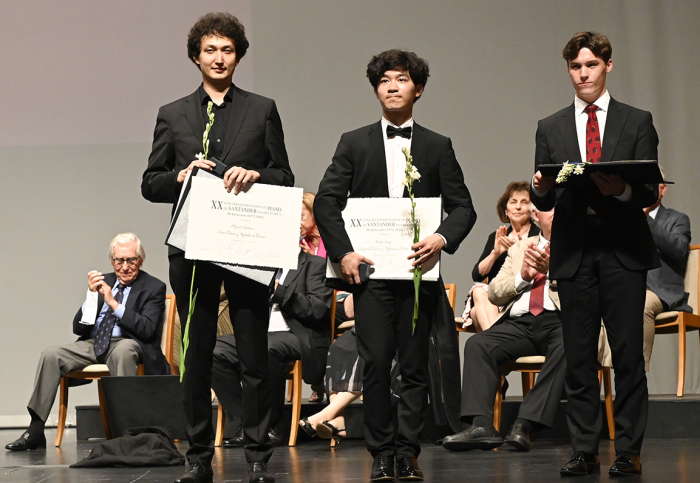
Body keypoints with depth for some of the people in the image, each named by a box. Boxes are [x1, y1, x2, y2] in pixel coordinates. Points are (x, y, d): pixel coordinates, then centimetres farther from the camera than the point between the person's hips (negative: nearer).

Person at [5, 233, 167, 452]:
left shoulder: (154, 288, 3)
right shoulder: (103, 281, 16)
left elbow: (147, 329, -12)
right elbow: (79, 328, 11)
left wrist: (113, 303, -14)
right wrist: (91, 294, -5)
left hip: (127, 345, -4)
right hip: (93, 344, 5)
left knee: (123, 350, -40)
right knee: (50, 355, -20)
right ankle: (35, 431, -20)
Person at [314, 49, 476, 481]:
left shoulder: (438, 147, 9)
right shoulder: (355, 144, 9)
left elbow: (463, 207, 6)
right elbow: (326, 202, 5)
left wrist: (443, 238, -14)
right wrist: (342, 251, -8)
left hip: (419, 270, 1)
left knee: (415, 365, 3)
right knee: (375, 363, -4)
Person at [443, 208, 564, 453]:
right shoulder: (519, 247, 26)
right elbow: (495, 293, 17)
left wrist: (553, 269, -15)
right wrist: (523, 276, 0)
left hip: (559, 321, -3)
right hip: (519, 323, 4)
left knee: (568, 347, -38)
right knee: (477, 344, -24)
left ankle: (525, 425, -39)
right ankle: (480, 426, -35)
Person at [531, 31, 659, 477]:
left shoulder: (637, 122, 7)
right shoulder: (551, 129, 14)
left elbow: (650, 193, 2)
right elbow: (543, 201, 12)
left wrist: (621, 189, -19)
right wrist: (541, 189, -11)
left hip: (623, 251, -2)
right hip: (574, 252, 2)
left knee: (629, 355, -4)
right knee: (579, 359, 3)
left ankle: (629, 452, 1)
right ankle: (585, 452, 8)